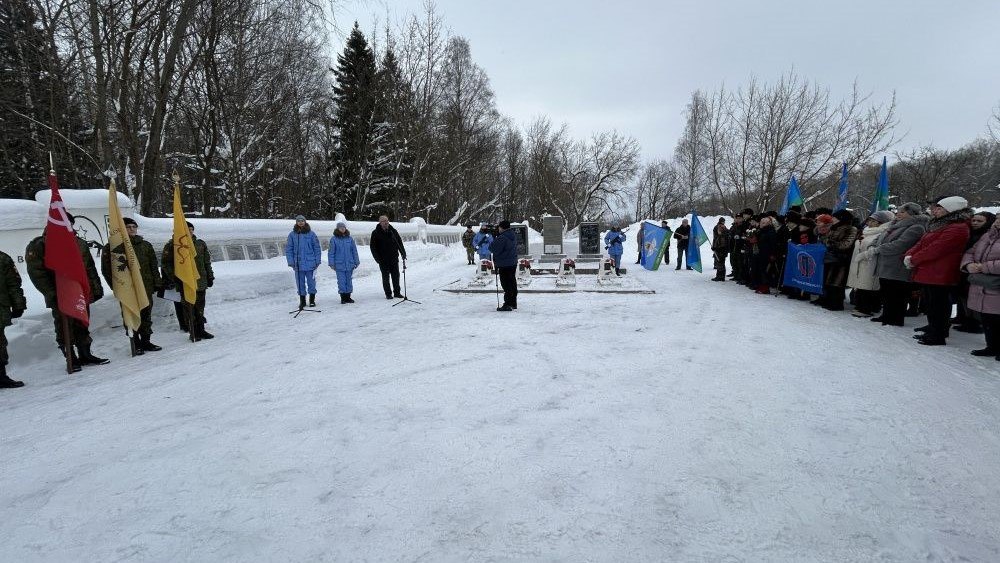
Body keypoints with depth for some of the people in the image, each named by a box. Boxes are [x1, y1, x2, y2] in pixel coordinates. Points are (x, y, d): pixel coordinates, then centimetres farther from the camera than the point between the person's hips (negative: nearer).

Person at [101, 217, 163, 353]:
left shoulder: (145, 245, 13)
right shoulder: (113, 246, -1)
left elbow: (154, 267, 15)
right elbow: (107, 269, -2)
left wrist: (158, 283, 9)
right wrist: (116, 286, -7)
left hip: (146, 287, 4)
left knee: (146, 316, 9)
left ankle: (145, 341, 20)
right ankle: (136, 344, 9)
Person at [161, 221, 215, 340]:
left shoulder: (201, 244, 12)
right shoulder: (172, 246, -2)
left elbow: (207, 262, 18)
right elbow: (165, 263, 0)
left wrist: (210, 277, 17)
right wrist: (174, 277, -7)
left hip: (200, 282, 4)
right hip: (184, 283, -4)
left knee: (200, 308, 9)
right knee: (189, 309, -2)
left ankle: (200, 330, 18)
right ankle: (193, 332, 4)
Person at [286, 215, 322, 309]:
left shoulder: (311, 234, 1)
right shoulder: (292, 235, 3)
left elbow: (317, 248, 3)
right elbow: (288, 249, 5)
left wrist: (317, 261, -2)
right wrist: (291, 262, -3)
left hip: (310, 264, -1)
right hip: (298, 264, 1)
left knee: (311, 282, 5)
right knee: (300, 283, 7)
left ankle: (312, 300, 18)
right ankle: (302, 300, 19)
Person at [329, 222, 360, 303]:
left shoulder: (350, 238, 6)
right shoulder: (334, 239, -1)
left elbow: (354, 251, 10)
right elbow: (331, 252, 1)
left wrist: (356, 262, 9)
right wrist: (332, 263, -4)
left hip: (349, 264, 3)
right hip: (339, 265, -3)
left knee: (349, 281, 8)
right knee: (341, 281, -2)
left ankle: (348, 297, 18)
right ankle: (343, 297, 6)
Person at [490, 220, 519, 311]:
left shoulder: (502, 238, -22)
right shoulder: (513, 236, 9)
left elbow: (494, 249, -20)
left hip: (504, 265, -9)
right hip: (513, 263, 9)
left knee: (506, 284, -4)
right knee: (512, 283, 15)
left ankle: (508, 304, -2)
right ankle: (513, 303, 24)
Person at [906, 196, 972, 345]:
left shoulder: (957, 229, -15)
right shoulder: (938, 226, 18)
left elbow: (935, 249, -21)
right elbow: (921, 243, 15)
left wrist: (914, 260, -12)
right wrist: (909, 255, -3)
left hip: (939, 276, -10)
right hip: (928, 274, 10)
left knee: (937, 306, -3)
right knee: (929, 304, 17)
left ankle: (938, 337, 5)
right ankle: (932, 332, 29)